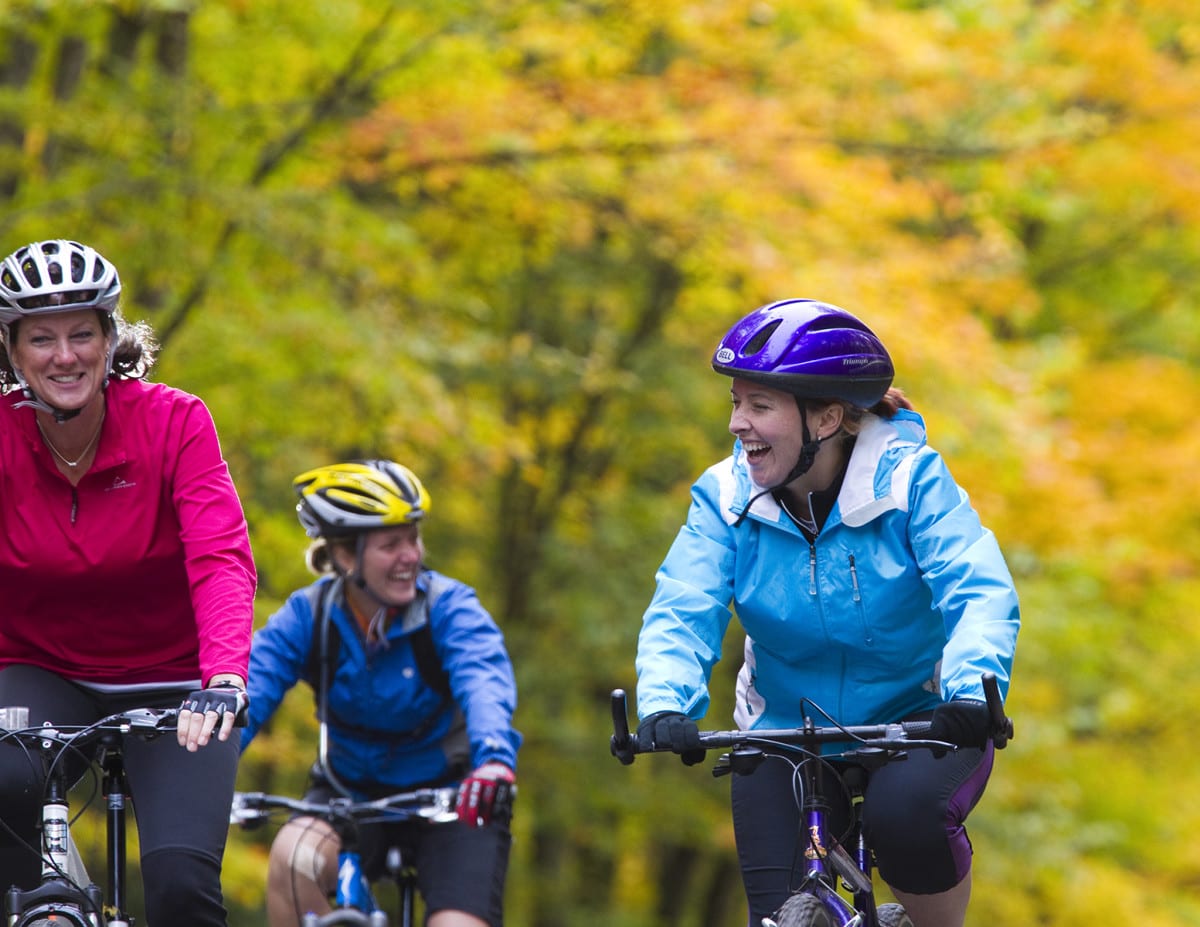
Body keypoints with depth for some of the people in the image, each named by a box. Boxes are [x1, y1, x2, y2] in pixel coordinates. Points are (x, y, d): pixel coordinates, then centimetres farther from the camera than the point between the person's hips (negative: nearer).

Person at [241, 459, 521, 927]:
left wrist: (494, 759, -57)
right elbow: (247, 692, -22)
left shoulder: (448, 606, -17)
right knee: (293, 857, -30)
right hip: (349, 792, 1)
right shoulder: (308, 616, -11)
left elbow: (484, 684, -35)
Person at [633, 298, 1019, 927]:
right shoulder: (727, 496, -9)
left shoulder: (910, 479, -17)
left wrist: (970, 690, -45)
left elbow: (979, 593, -25)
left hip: (914, 721, -3)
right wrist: (664, 706, -38)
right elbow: (682, 612, -17)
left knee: (903, 815, -34)